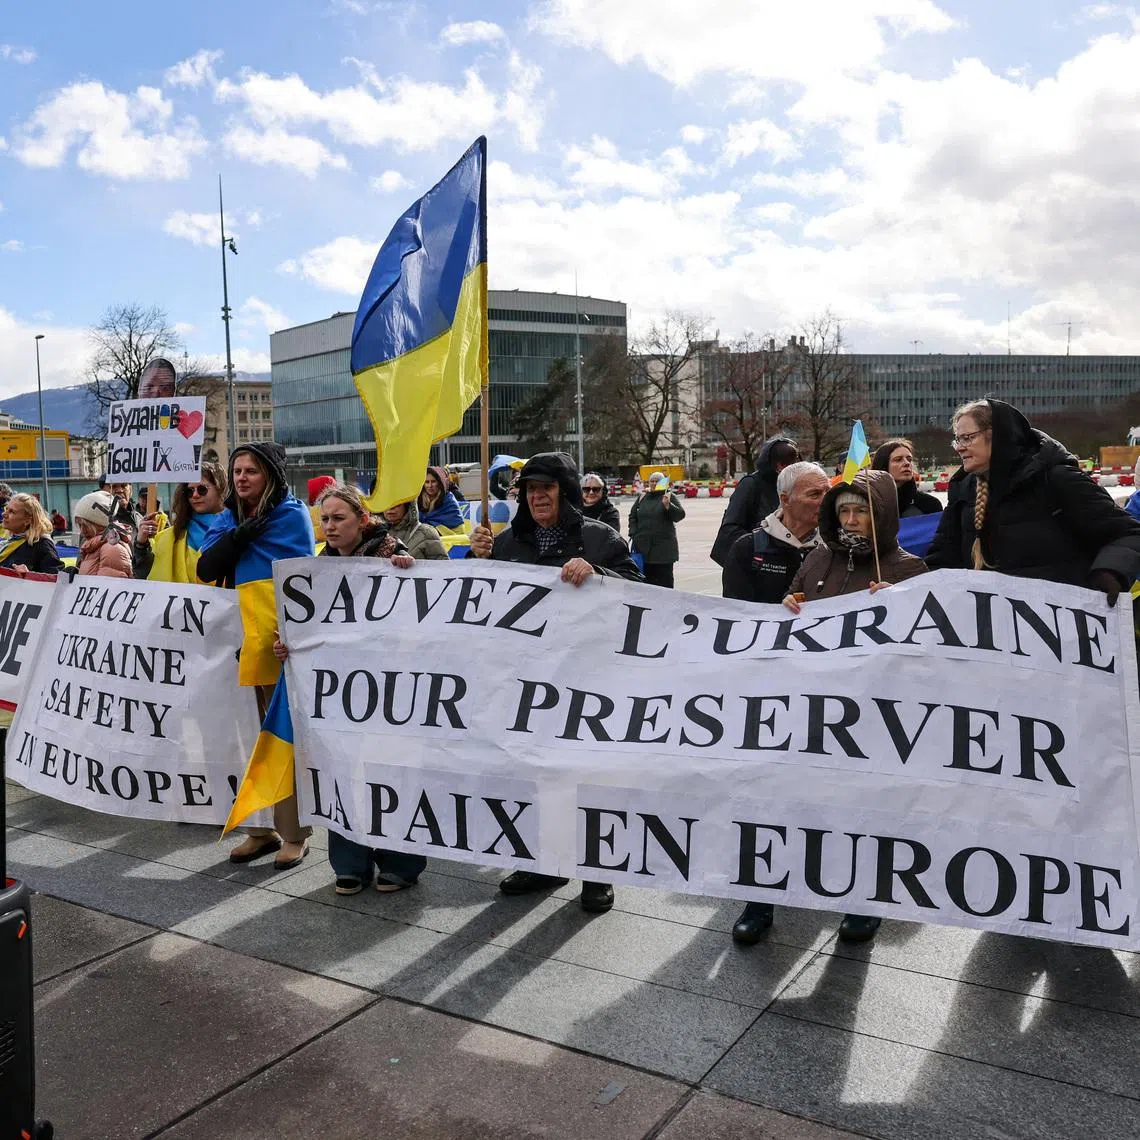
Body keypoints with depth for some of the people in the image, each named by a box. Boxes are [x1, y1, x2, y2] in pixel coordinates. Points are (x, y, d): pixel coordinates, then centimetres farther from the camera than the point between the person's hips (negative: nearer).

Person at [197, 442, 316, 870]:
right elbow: (206, 568, 2)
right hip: (240, 637, 5)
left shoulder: (291, 514, 0)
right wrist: (240, 534, -10)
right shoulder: (228, 517, 15)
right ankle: (260, 827, 21)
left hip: (280, 638, -5)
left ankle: (295, 833, 9)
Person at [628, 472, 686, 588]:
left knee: (665, 582, -3)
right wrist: (634, 534, 5)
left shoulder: (670, 497, 3)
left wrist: (667, 505, -24)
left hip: (663, 547, -4)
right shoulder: (642, 498, 15)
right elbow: (632, 516, 18)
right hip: (643, 546, 4)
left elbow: (680, 515, -8)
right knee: (647, 579, 9)